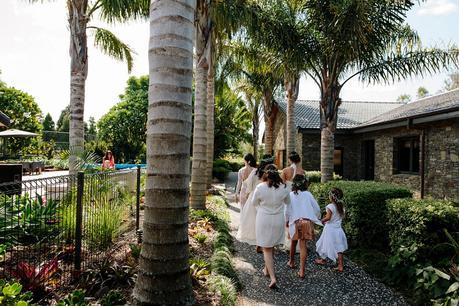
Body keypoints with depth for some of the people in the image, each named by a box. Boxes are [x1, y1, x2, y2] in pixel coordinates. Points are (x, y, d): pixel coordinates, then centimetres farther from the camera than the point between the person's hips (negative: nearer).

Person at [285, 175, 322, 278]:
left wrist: (287, 221, 13)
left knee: (293, 242, 22)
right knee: (303, 245, 1)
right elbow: (317, 208, 3)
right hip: (307, 221, 0)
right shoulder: (308, 194, 2)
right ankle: (302, 271, -2)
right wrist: (316, 219, 20)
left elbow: (287, 210, -3)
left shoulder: (291, 195, -2)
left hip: (295, 222, 0)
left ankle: (291, 262, 41)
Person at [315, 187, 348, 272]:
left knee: (326, 245, 14)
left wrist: (322, 220, -7)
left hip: (330, 229, -6)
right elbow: (342, 216, 10)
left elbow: (328, 217, -24)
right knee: (338, 248, 8)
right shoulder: (341, 206, 0)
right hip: (338, 229, 6)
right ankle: (341, 265, 8)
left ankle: (322, 260, 32)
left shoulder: (330, 206, -20)